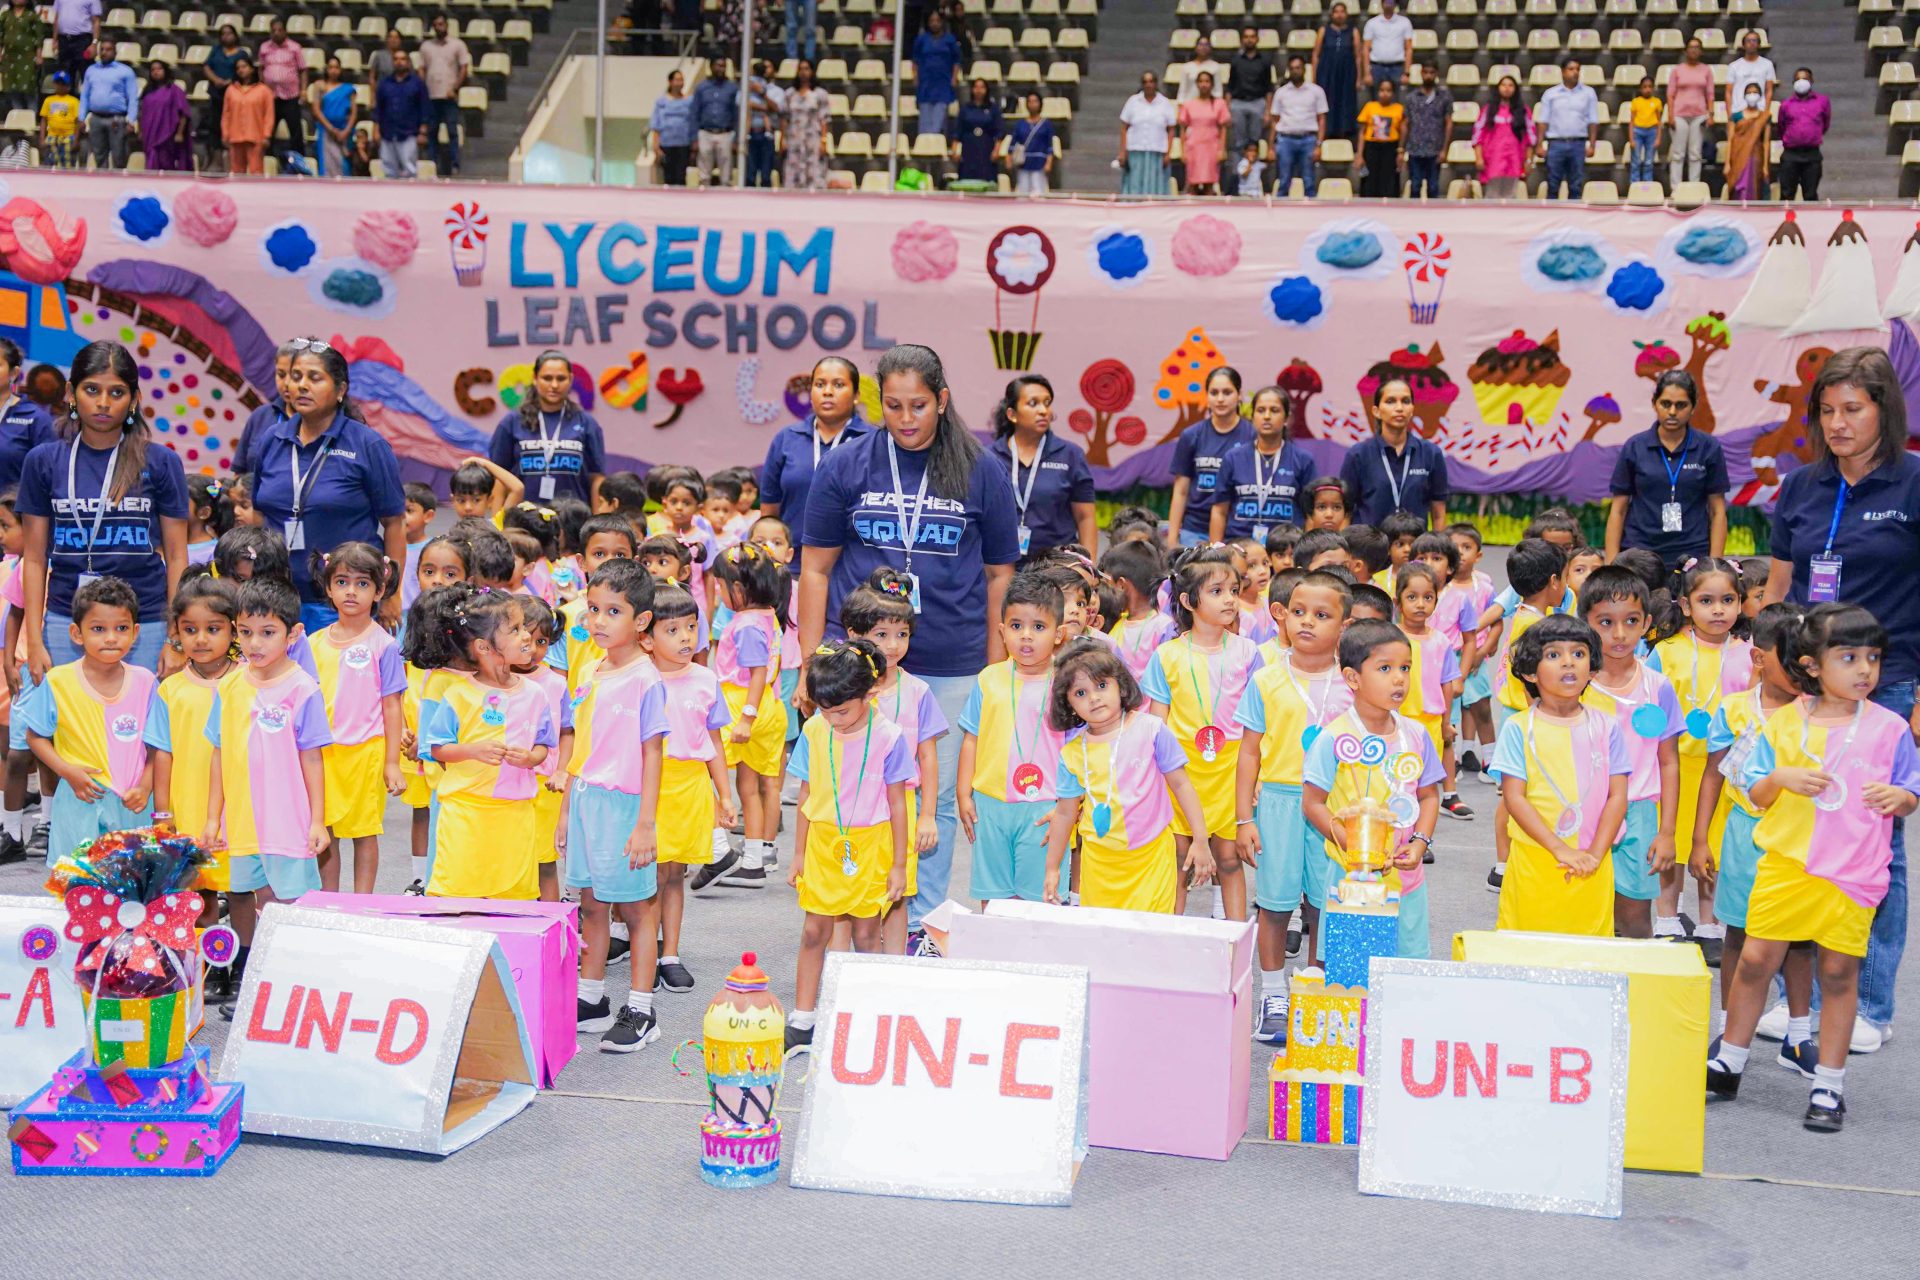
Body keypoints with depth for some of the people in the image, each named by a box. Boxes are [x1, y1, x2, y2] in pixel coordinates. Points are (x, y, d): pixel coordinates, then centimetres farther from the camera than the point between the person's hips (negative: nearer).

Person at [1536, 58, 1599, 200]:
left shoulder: (1588, 93, 7)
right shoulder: (1550, 94, 6)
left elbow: (1593, 121, 5)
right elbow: (1543, 121, 4)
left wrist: (1591, 145, -3)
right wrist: (1540, 145, -4)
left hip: (1578, 144, 1)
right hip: (1556, 143, -1)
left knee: (1576, 186, 2)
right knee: (1552, 185, 0)